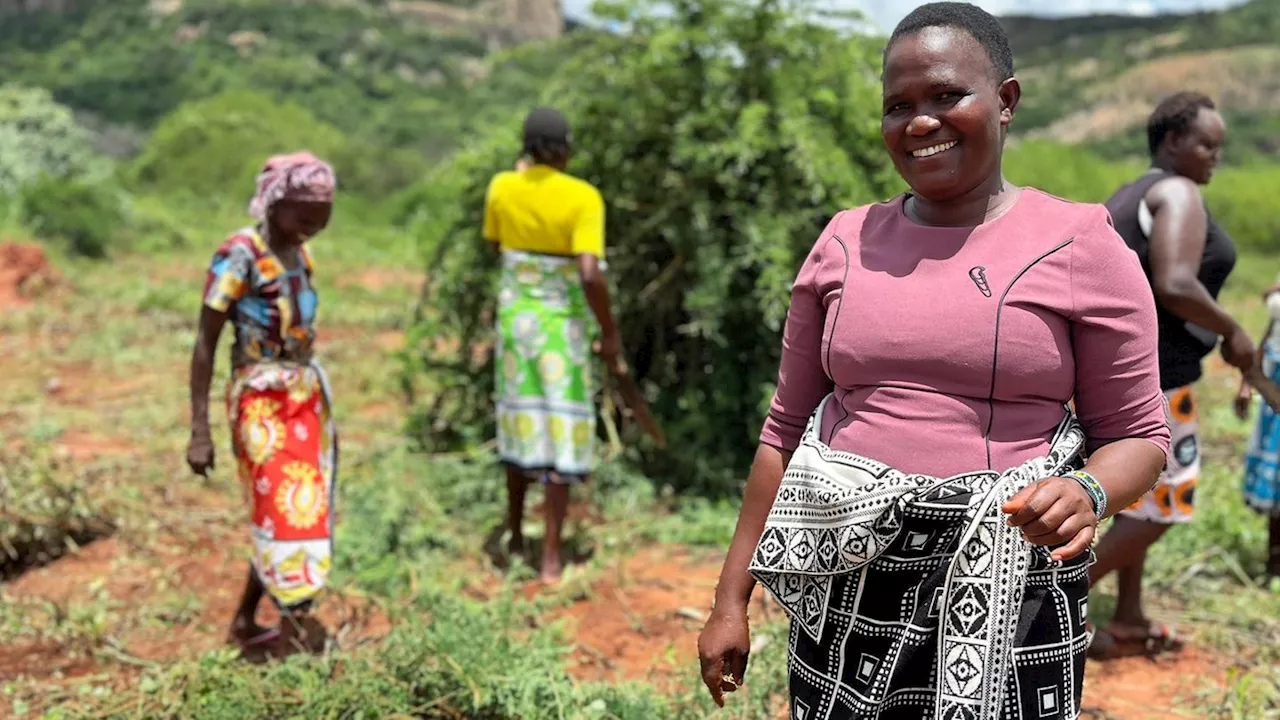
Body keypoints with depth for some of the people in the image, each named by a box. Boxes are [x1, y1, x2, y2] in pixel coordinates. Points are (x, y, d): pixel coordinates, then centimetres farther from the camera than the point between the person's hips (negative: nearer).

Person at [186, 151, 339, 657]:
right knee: (287, 516, -4)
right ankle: (293, 636, 7)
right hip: (261, 404, -8)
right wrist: (199, 431, -16)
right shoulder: (239, 256, -16)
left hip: (305, 397, 8)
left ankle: (246, 624, 27)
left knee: (306, 513, 13)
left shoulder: (297, 251, 6)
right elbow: (205, 343, -14)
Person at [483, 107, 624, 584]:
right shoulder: (583, 197, -17)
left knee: (521, 424, 18)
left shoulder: (502, 188, -4)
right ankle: (551, 559, 1)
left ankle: (515, 538, 31)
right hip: (563, 324, -4)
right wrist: (610, 333, -13)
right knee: (561, 432, 2)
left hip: (515, 315, 4)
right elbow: (590, 274, -26)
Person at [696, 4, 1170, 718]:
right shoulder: (846, 242, 6)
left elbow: (1139, 435, 1)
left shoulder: (1080, 244, -4)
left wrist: (1088, 493, -22)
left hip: (1007, 590, -3)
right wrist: (732, 597, 9)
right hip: (845, 583, 3)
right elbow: (787, 430, 10)